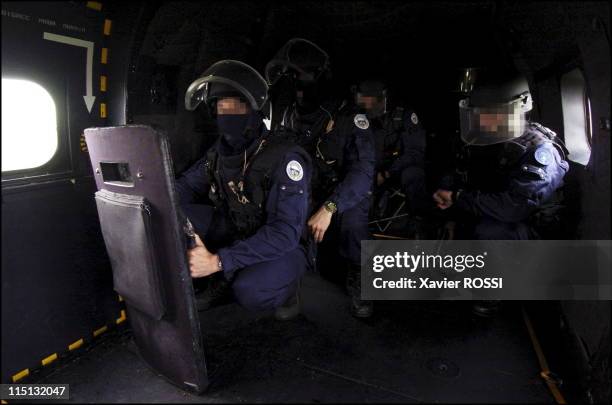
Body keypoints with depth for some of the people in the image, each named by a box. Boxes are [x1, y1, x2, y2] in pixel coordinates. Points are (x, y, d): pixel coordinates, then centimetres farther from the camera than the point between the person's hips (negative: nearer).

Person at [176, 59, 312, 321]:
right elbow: (184, 188, 4)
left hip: (284, 247, -6)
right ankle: (224, 279, 4)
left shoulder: (284, 158, -25)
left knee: (248, 291, -36)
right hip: (239, 234, 6)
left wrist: (218, 261, -36)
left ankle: (285, 284, -1)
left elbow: (285, 232, -32)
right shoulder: (219, 152, -4)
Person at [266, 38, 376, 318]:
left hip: (342, 200, -4)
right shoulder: (287, 117, 0)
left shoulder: (349, 119, -16)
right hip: (302, 198, 4)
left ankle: (357, 281, -4)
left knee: (351, 215, -31)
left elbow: (362, 171, -27)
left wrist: (328, 208, -39)